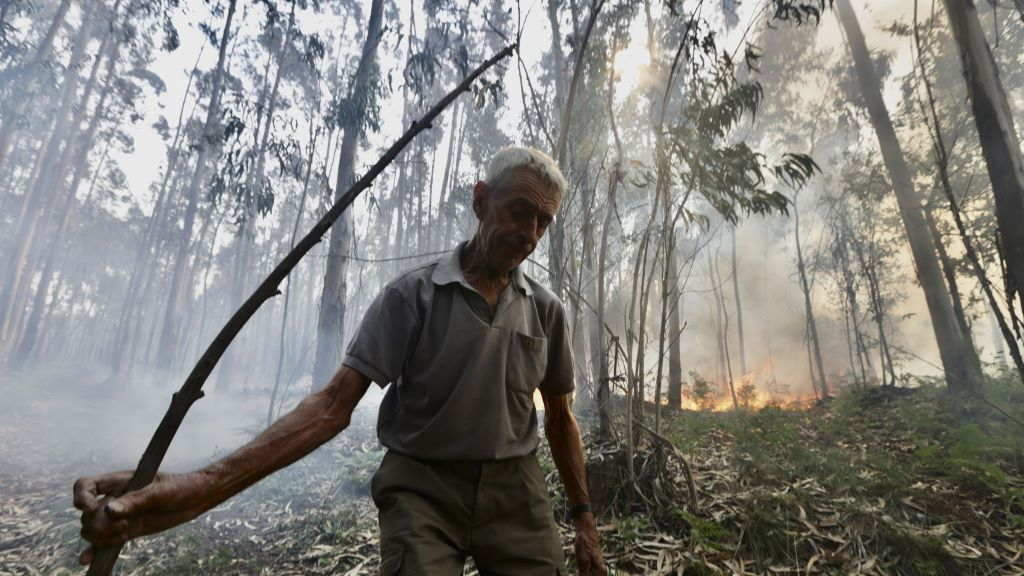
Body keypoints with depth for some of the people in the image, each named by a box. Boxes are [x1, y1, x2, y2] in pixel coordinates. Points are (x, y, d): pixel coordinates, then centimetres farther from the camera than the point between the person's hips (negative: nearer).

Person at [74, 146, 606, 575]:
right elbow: (334, 404, -15)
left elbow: (560, 417, 10)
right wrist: (204, 484, -27)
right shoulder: (411, 296, -10)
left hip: (517, 491, 4)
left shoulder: (547, 310, 1)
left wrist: (582, 515, 12)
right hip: (421, 489, -3)